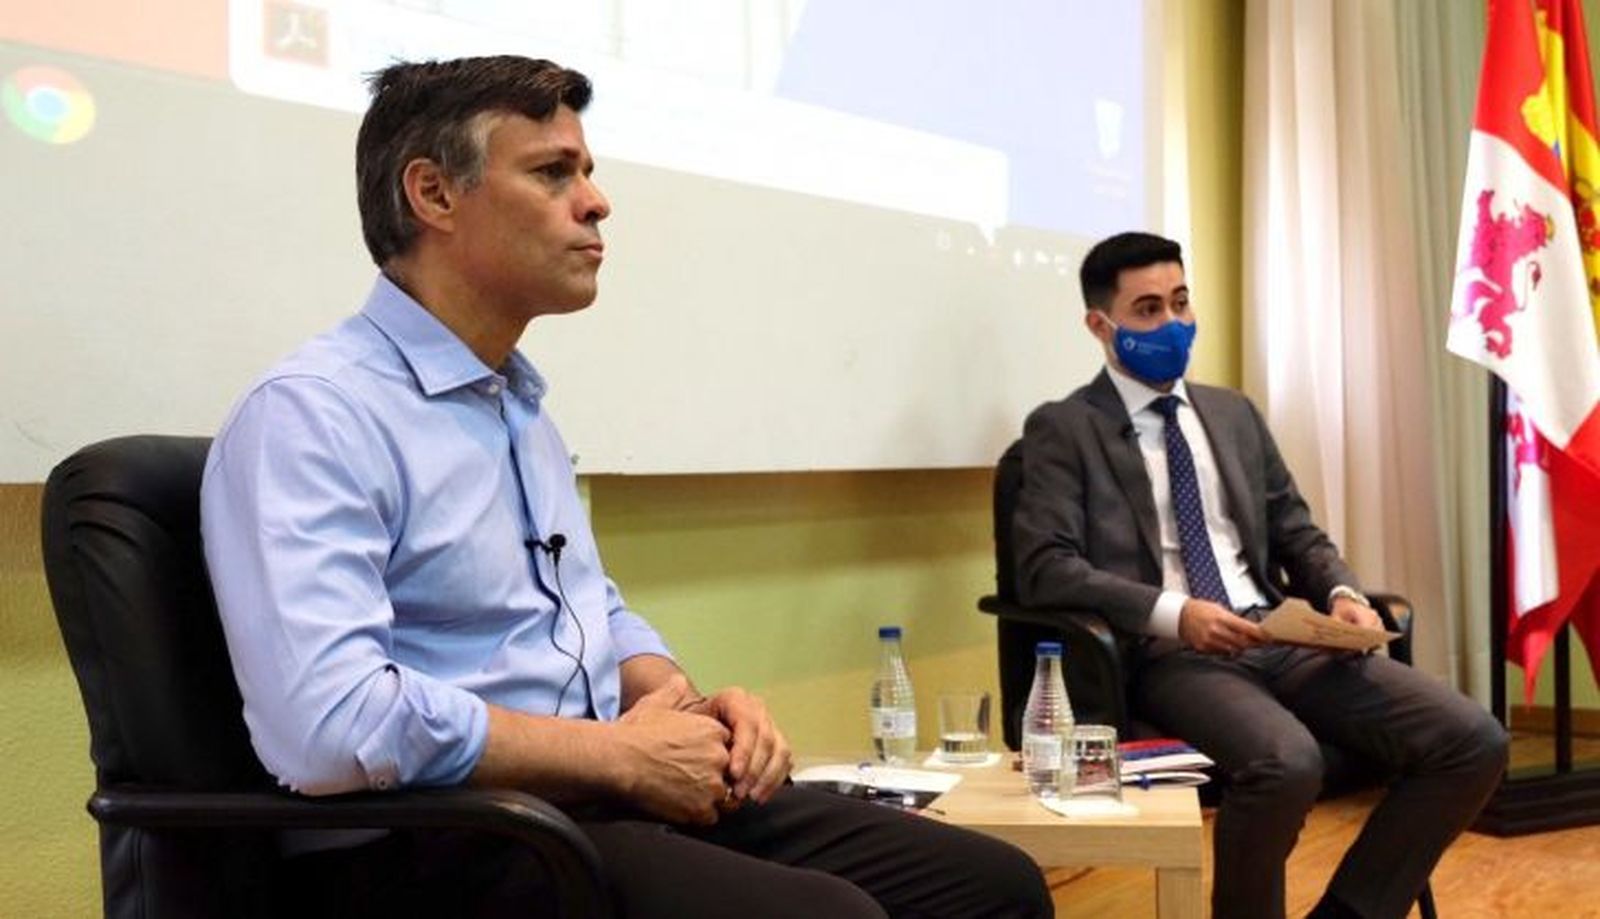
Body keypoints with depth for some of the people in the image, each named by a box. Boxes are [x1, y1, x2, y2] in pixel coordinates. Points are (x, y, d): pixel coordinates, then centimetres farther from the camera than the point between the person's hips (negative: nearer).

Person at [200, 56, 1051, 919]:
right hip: (439, 844, -8)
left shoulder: (522, 407, 16)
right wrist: (622, 755, -15)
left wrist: (691, 706, 3)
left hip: (600, 800, 8)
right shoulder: (311, 413, -12)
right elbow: (329, 723, -24)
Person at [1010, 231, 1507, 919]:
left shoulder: (1234, 413, 21)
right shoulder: (1063, 429, 3)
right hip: (1166, 656, -6)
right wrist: (1173, 613, -22)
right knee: (1286, 762, -36)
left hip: (1281, 640, 6)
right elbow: (1045, 569, -10)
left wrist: (1341, 593, -2)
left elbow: (1296, 534, 21)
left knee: (1473, 741, -13)